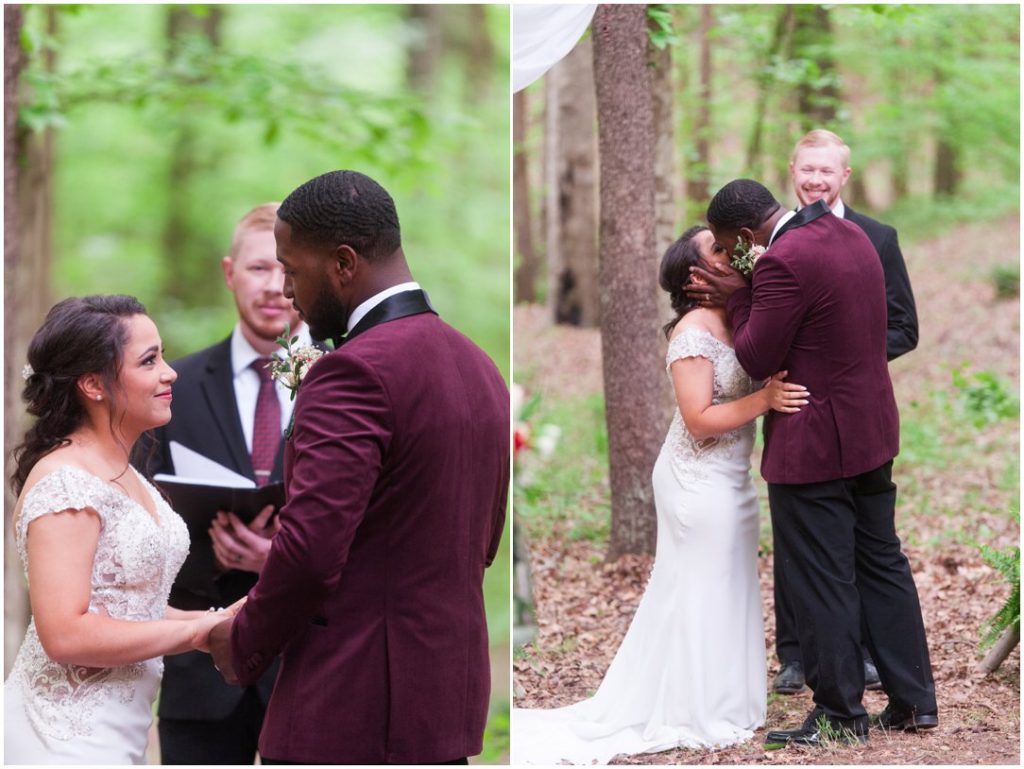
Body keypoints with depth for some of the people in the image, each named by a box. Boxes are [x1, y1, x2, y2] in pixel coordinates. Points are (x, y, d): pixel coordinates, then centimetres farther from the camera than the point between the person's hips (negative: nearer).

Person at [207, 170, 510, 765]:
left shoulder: (356, 371, -16)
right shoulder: (480, 369, 12)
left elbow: (311, 548, -23)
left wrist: (247, 646, -7)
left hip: (352, 709, -9)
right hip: (449, 695, 9)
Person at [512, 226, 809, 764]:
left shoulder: (734, 322, 5)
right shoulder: (693, 333, -18)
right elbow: (700, 419, -21)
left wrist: (779, 388, -11)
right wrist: (765, 399, -27)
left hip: (729, 479, 8)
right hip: (700, 482, -8)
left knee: (725, 592, 14)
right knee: (701, 593, 0)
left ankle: (721, 699, 24)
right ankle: (696, 715, 10)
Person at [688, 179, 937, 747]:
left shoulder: (784, 262, -22)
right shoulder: (849, 233, 6)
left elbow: (756, 360, -17)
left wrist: (737, 299, -3)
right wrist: (745, 298, 6)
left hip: (813, 445, -9)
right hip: (870, 431, 9)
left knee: (821, 582, 2)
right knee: (881, 564, 16)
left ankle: (839, 713, 10)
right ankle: (914, 700, 22)